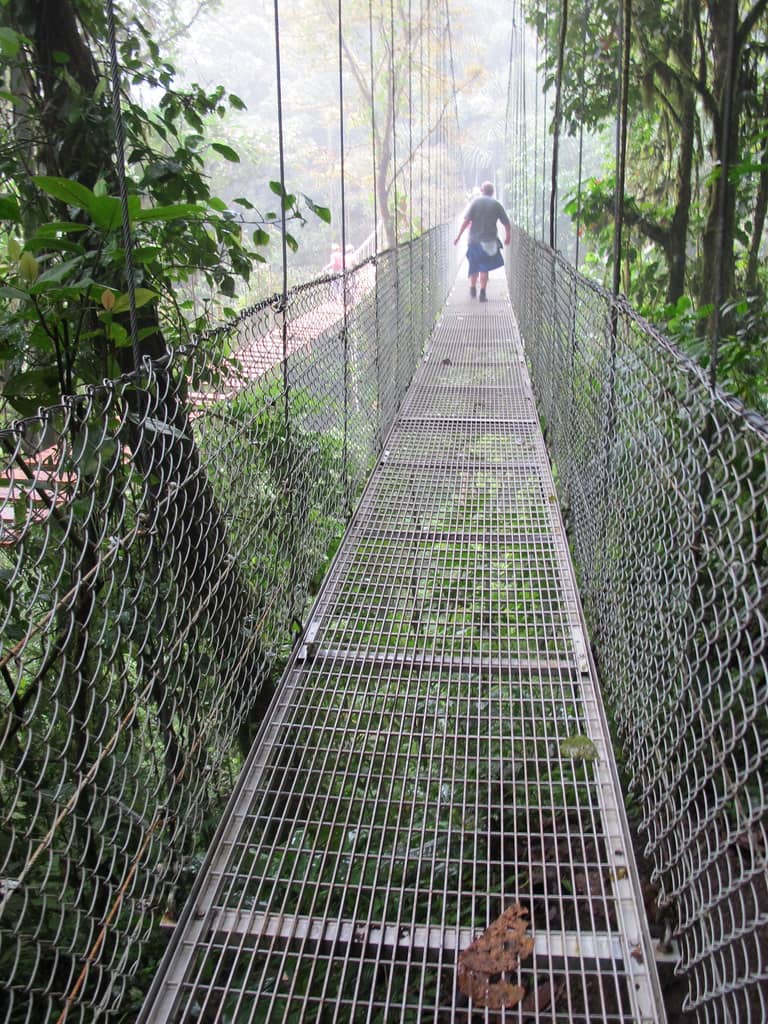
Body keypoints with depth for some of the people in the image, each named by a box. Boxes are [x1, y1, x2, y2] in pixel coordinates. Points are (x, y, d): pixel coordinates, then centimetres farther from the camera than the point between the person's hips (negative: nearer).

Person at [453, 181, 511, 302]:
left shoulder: (475, 202, -1)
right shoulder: (496, 204, 2)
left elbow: (466, 220, -11)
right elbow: (506, 223, 3)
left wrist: (459, 235, -8)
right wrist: (508, 236, 19)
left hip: (474, 239, 1)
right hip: (489, 241, 0)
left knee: (474, 266, 17)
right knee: (484, 268, 4)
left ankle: (472, 289, 27)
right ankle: (482, 294, -1)